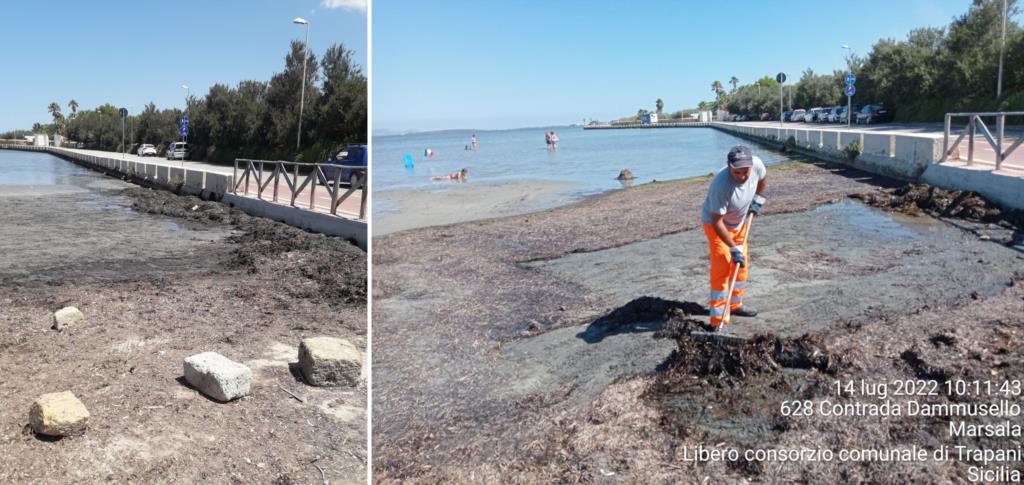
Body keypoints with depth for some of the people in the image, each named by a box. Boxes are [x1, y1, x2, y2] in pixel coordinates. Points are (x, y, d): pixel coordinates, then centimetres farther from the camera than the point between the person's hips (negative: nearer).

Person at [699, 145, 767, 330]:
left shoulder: (756, 164, -24)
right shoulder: (721, 185, -41)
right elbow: (717, 221, -34)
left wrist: (758, 199, 8)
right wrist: (733, 248, -31)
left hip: (738, 222, 7)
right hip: (716, 224, -7)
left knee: (742, 263, 17)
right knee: (722, 268, -16)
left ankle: (735, 304, 35)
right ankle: (718, 320, -15)